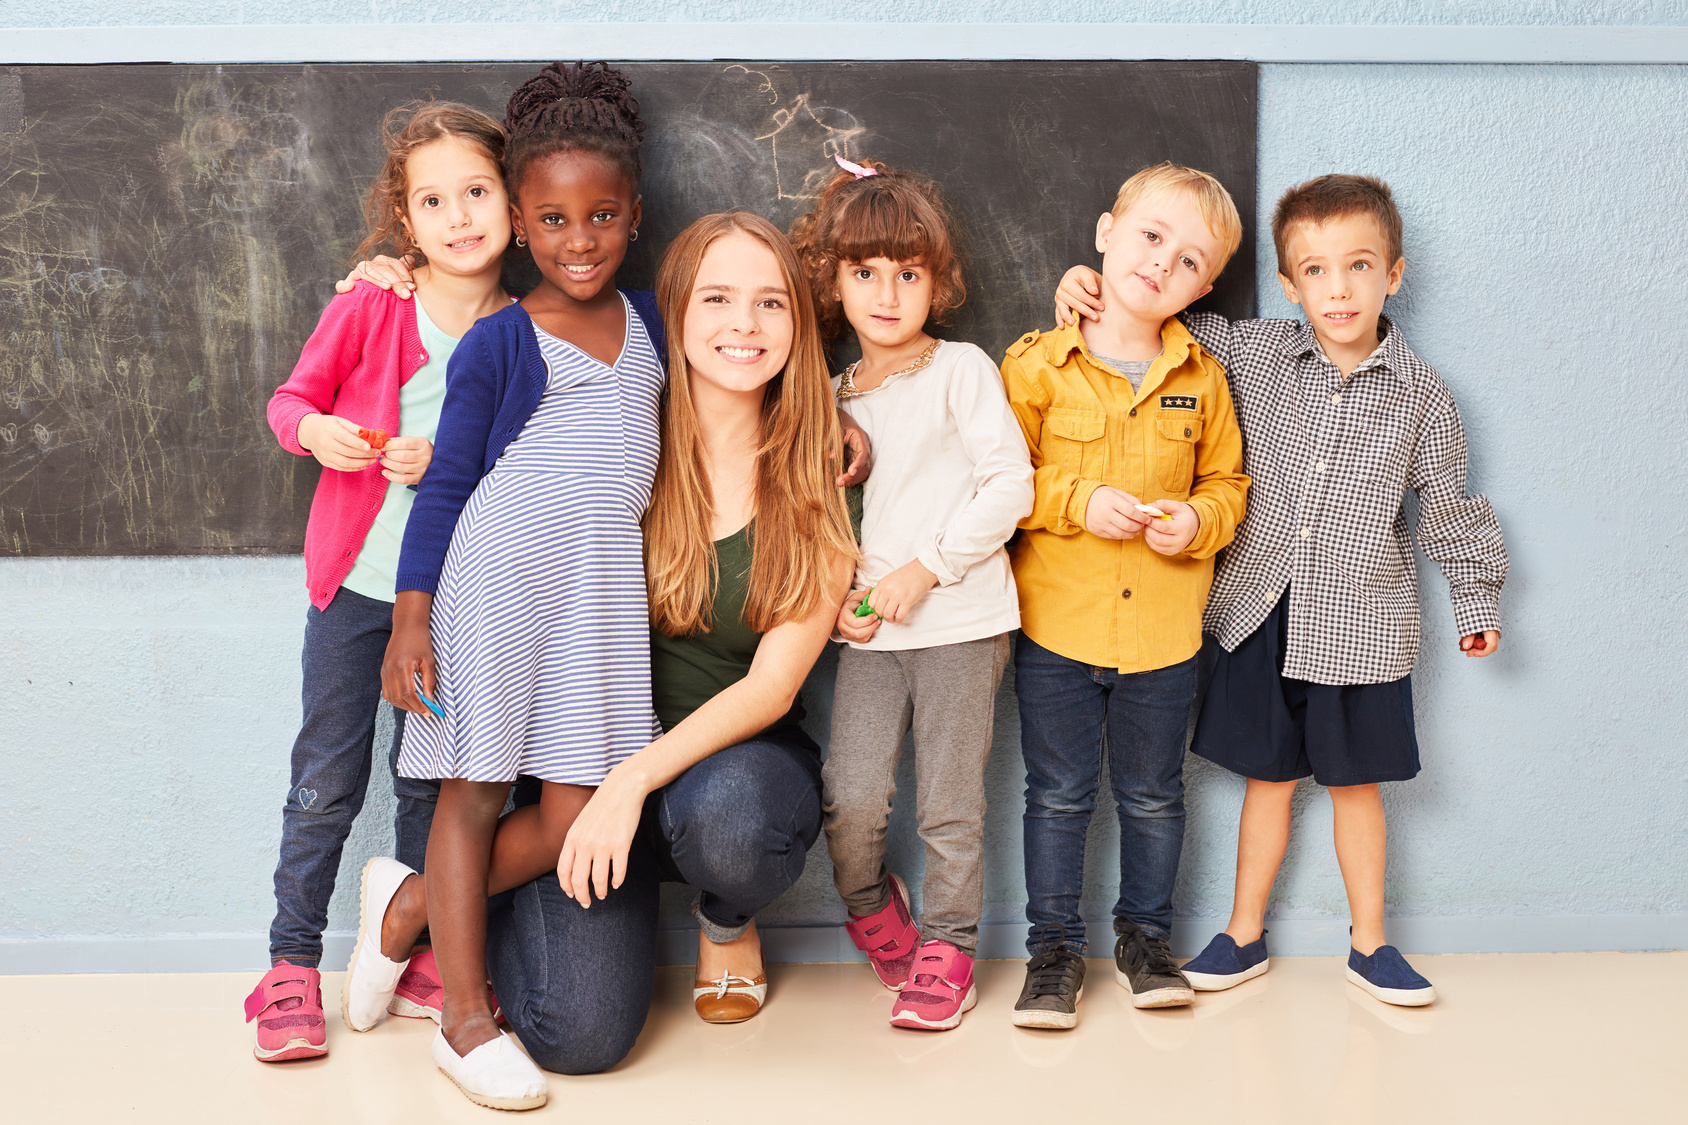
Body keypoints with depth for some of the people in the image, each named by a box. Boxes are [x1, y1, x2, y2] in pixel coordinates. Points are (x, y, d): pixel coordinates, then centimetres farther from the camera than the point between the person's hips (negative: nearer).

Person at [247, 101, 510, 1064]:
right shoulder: (370, 307, -7)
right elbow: (293, 397, 2)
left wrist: (449, 465, -15)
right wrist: (316, 430, -19)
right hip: (357, 583, -1)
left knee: (431, 778, 13)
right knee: (327, 780, 5)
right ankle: (294, 963, 19)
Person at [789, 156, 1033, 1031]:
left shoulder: (961, 371, -3)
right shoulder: (834, 396, 12)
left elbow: (1009, 483, -10)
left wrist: (922, 571, -13)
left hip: (960, 619, -4)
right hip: (867, 629, 4)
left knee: (950, 804, 2)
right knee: (849, 799, -4)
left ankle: (946, 948, 21)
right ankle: (872, 909, 25)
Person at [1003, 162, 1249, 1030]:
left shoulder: (1202, 379, 1)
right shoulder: (1036, 364, -7)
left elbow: (1226, 481, 9)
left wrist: (1198, 521, -11)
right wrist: (1079, 501, -18)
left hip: (1163, 628, 2)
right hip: (1056, 625, -2)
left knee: (1153, 796, 15)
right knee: (1058, 796, 10)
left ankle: (1144, 937, 34)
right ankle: (1054, 949, 24)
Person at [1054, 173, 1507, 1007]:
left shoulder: (1420, 393, -3)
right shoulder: (1258, 355, -3)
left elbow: (1448, 505, 6)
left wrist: (1475, 597, 10)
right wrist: (1094, 285, -11)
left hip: (1361, 624, -1)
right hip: (1261, 613, 1)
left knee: (1355, 783, 11)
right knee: (1268, 777, 12)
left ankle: (1370, 942, 27)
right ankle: (1245, 935, 27)